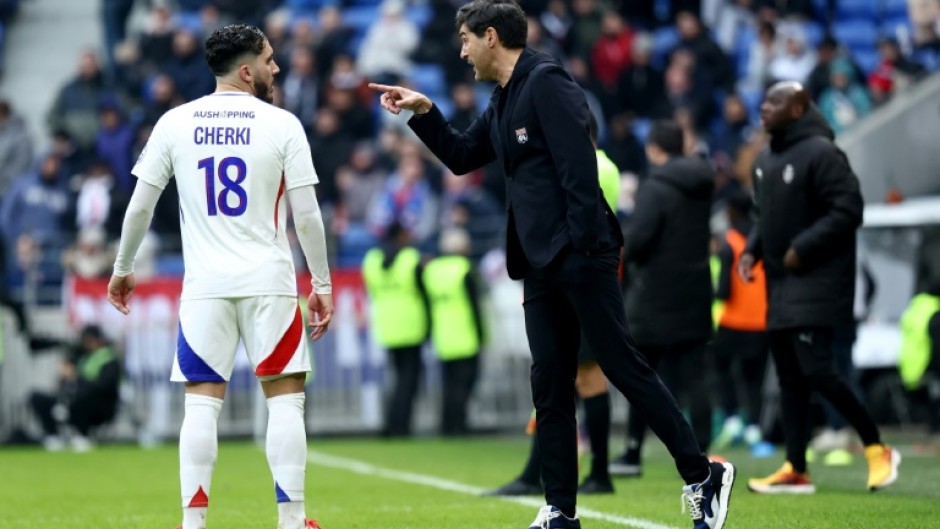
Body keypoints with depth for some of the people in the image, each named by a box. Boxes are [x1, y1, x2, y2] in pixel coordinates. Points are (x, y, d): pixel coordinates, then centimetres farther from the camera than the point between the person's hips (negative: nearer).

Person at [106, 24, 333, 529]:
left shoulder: (174, 123, 3)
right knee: (285, 398, 4)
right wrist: (322, 284, 4)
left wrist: (122, 269, 18)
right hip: (268, 280, -2)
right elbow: (307, 216, -5)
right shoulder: (282, 124, -4)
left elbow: (139, 207, 4)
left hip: (204, 284, 2)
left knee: (202, 402, 5)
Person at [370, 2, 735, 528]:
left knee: (625, 366, -7)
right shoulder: (503, 103, 18)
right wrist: (423, 111, 16)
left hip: (581, 257, -9)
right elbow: (461, 156, 31)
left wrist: (583, 246, -22)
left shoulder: (547, 82, -10)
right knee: (550, 388, 7)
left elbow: (579, 165, -17)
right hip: (540, 267, 9)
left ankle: (703, 476, -1)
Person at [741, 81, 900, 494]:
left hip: (817, 282, -9)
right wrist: (752, 249, 6)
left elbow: (848, 210, -17)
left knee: (815, 370, -15)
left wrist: (803, 248, -20)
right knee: (789, 377, 7)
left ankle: (877, 449, -1)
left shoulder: (821, 153, -13)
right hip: (780, 283, 9)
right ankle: (795, 470, 9)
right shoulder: (766, 160, 14)